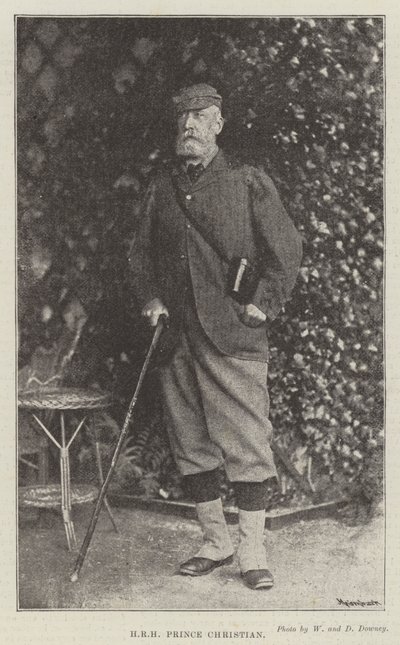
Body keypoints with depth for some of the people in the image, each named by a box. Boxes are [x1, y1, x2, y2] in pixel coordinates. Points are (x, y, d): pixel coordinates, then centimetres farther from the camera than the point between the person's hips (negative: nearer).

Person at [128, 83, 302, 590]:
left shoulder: (248, 182, 2)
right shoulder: (160, 188, 14)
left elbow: (287, 248, 1)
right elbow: (141, 251, 21)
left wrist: (263, 305, -6)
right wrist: (149, 299, 7)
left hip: (234, 337, -5)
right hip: (177, 336, 5)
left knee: (246, 443, -4)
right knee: (190, 445, 10)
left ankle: (252, 553, 7)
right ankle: (215, 542, 24)